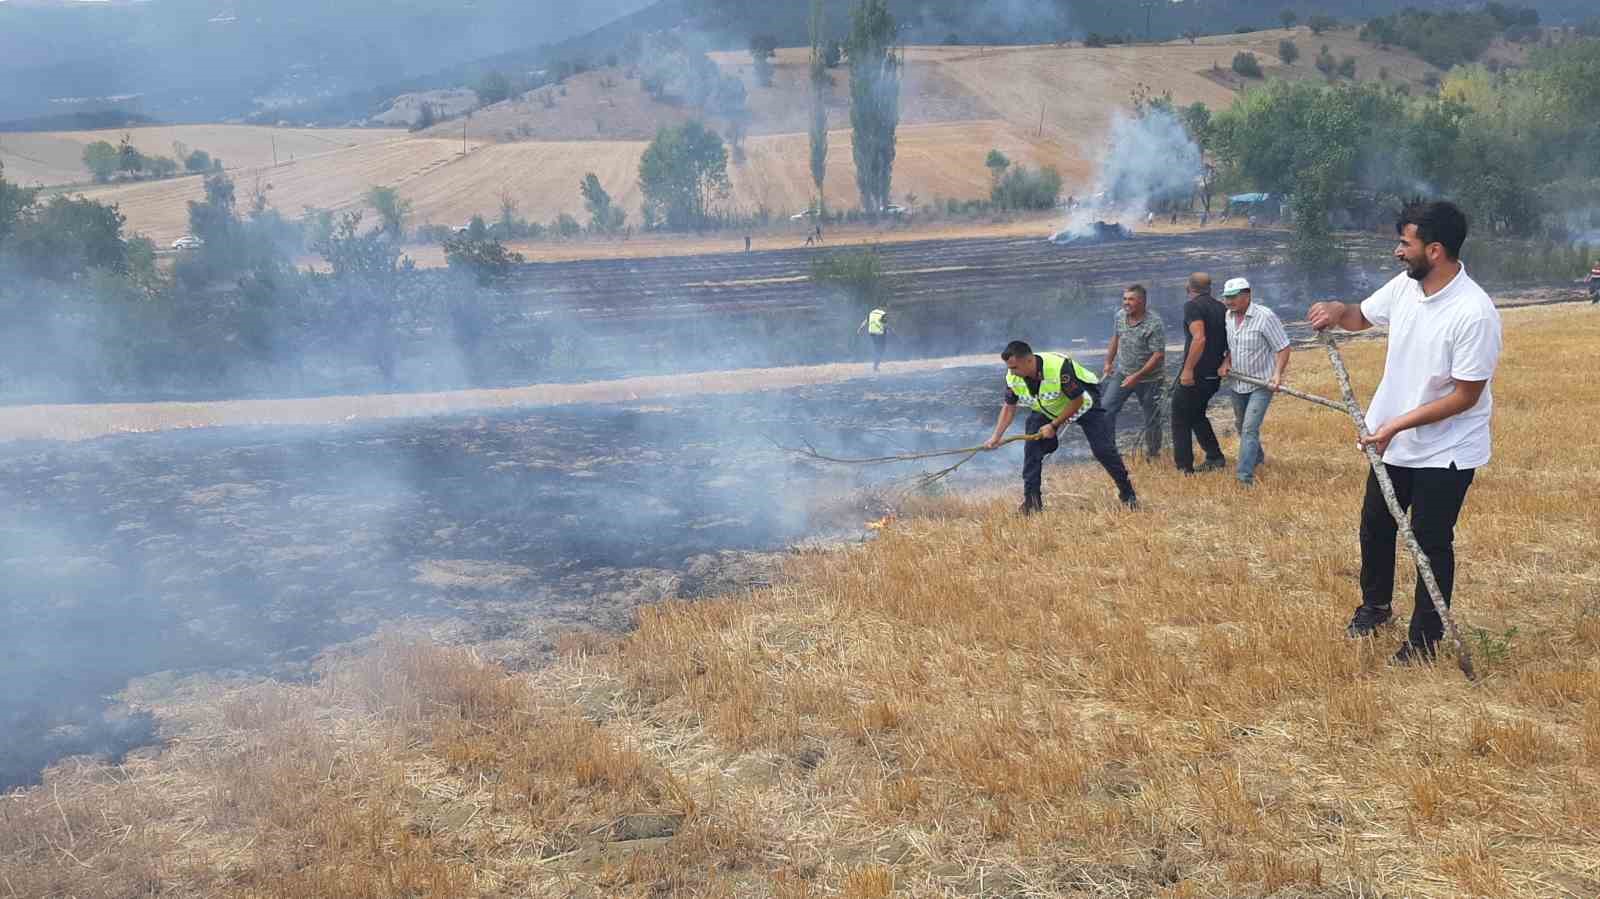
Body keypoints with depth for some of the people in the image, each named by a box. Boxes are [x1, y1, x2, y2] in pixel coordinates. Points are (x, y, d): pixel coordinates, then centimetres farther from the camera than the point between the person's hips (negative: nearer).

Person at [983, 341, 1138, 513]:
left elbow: (1077, 401, -28)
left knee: (1103, 450, -10)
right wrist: (996, 437, -13)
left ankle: (1127, 494, 8)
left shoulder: (1059, 367, -39)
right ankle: (1031, 502, -2)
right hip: (1045, 411, 5)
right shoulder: (1012, 378, -22)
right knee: (1032, 448, -11)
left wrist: (1054, 425, -26)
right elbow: (1009, 407, -5)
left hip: (1083, 403, -5)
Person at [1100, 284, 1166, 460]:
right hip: (1122, 373, 5)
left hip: (1149, 378, -5)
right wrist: (1109, 362, 19)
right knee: (1106, 408, -4)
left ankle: (1153, 453, 26)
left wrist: (1137, 376, -25)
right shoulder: (1120, 316, -2)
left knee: (1151, 417, 6)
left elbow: (1158, 355, -23)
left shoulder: (1154, 324, -22)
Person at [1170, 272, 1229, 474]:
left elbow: (1199, 338, -26)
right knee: (1197, 415, 25)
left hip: (1195, 375, -8)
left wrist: (1188, 369, -24)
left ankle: (1184, 468, 3)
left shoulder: (1192, 306, -13)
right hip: (1214, 376, 8)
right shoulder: (1221, 308, 11)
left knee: (1180, 419, 5)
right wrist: (1224, 364, 15)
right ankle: (1215, 458, 20)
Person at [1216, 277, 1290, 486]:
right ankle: (1257, 457, 46)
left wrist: (1277, 374, -28)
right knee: (1241, 425, 21)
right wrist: (1225, 363, -2)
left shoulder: (1265, 316, -19)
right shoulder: (1228, 316, 1)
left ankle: (1245, 476, -15)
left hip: (1261, 383, -7)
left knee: (1250, 428, -15)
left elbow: (1283, 348, -16)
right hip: (1237, 382, 7)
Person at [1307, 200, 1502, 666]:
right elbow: (1364, 316, 14)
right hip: (1393, 440, 8)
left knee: (1432, 542, 4)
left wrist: (1398, 425, -25)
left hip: (1446, 449, -7)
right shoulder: (1405, 285, -6)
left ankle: (1425, 639, 20)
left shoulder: (1474, 313, -28)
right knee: (1374, 526, 20)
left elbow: (1465, 396, -24)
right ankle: (1375, 605, 43)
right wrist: (1338, 311, -9)